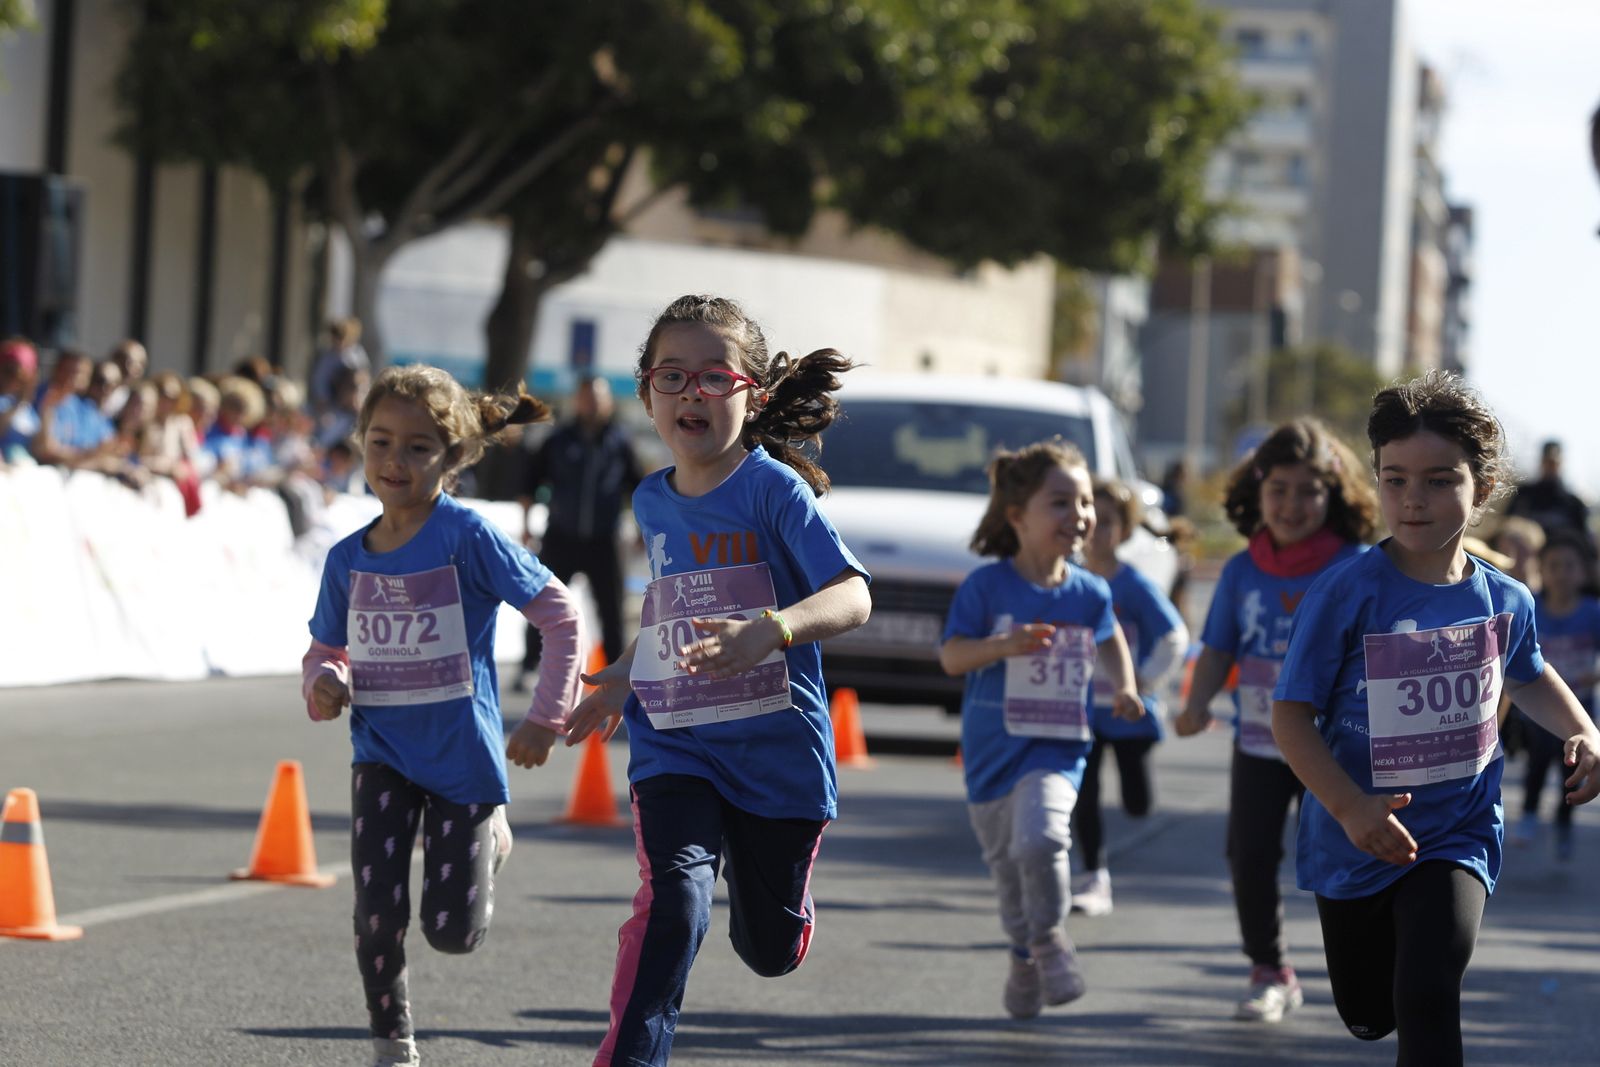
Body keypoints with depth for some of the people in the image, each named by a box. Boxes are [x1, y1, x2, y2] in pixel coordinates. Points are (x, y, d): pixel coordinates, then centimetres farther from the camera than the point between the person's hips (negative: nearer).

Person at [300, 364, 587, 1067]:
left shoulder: (467, 537, -14)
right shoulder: (348, 558, 0)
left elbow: (560, 618, -10)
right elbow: (326, 651, 13)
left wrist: (546, 718, -10)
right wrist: (325, 683, -11)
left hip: (462, 752, -3)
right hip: (383, 751, 3)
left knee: (453, 931, 2)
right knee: (379, 915, -11)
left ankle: (490, 837, 35)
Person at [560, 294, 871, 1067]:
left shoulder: (773, 488, -13)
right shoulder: (652, 503, 5)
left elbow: (852, 597, -25)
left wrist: (771, 630, -42)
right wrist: (620, 678, 23)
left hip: (776, 749, -2)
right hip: (674, 748, 2)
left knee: (771, 950, 14)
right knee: (673, 899, -25)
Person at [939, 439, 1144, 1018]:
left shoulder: (1089, 592, 1)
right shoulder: (987, 586, -9)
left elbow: (1108, 635, 23)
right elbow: (951, 656, -12)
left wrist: (1123, 687, 8)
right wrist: (1005, 645, -29)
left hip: (1058, 747, 0)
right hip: (993, 748, 0)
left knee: (1040, 837, -26)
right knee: (1007, 863, 14)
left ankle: (1049, 936, -3)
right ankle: (1024, 950, 39)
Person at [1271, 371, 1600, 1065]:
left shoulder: (1505, 600, -4)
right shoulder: (1345, 595, -17)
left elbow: (1528, 675, 20)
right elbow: (1291, 715, -17)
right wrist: (1349, 807, -31)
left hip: (1458, 833, 1)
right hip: (1356, 844, -1)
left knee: (1427, 1000, -23)